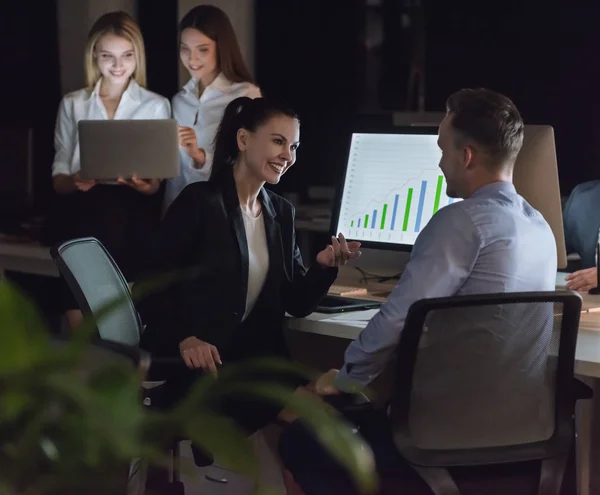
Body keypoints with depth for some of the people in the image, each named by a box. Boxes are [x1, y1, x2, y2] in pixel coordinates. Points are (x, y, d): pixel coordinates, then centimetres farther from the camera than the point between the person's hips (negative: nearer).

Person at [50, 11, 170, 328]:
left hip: (132, 221, -1)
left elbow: (156, 182, 5)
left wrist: (144, 184, -19)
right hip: (81, 219, 1)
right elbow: (58, 176, 8)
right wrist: (74, 182, -15)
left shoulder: (156, 106, 7)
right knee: (79, 326, -6)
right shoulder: (72, 105, 10)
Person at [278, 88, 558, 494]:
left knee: (299, 443, 8)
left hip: (451, 428, -9)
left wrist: (345, 378, -2)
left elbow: (398, 318, -20)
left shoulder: (462, 221, -18)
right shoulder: (540, 228, 9)